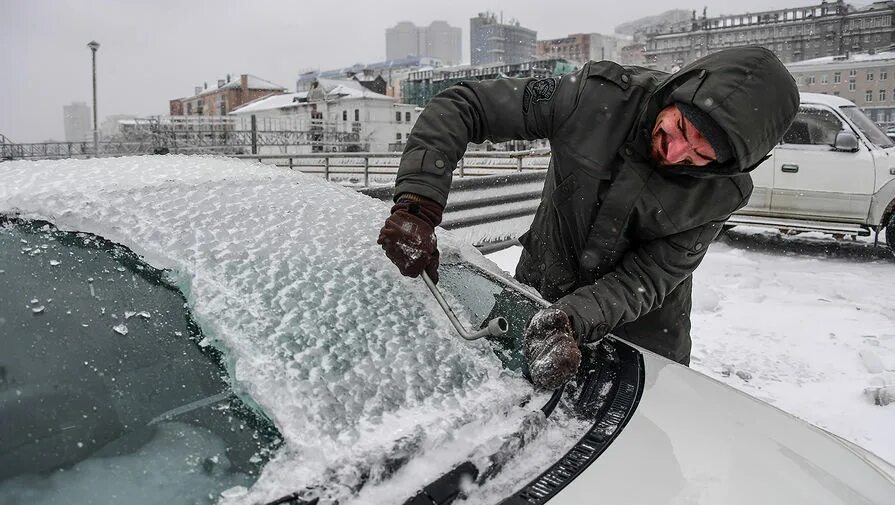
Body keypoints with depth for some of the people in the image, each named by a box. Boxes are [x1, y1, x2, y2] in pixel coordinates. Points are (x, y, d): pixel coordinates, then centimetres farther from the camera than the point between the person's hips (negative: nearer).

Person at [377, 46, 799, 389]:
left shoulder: (720, 193, -22)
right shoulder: (596, 97, -28)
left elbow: (647, 280, -24)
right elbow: (459, 107, -26)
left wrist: (570, 319, -43)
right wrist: (417, 203, -38)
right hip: (541, 293, 1)